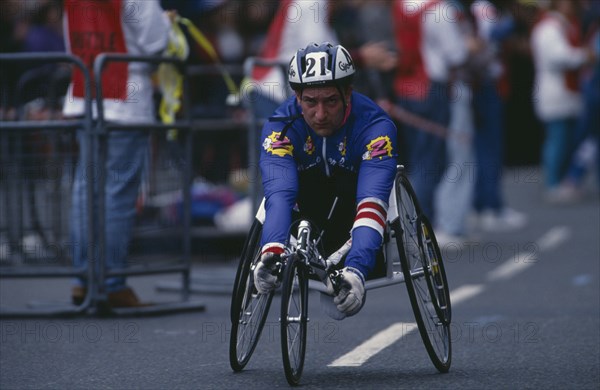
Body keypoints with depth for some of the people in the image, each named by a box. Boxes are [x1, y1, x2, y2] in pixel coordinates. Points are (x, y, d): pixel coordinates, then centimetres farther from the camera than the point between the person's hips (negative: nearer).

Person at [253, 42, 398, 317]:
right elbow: (279, 194, -42)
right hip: (308, 192, 1)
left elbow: (371, 202, -45)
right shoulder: (280, 127, -28)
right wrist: (272, 253, -62)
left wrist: (356, 271, -60)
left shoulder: (375, 126, -33)